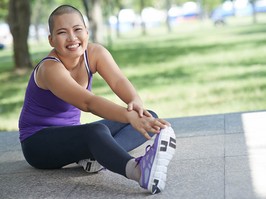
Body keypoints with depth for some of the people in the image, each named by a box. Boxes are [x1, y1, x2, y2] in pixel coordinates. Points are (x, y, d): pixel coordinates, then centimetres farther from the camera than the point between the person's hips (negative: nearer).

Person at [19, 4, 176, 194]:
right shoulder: (50, 69, -25)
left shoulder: (95, 53, -6)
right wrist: (129, 116, -56)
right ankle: (138, 169, -66)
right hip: (39, 142, -7)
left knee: (148, 117, -7)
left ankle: (96, 155, -31)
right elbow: (88, 102, -41)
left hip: (71, 135, 8)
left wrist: (136, 102, -46)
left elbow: (119, 81, -23)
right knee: (97, 130, -39)